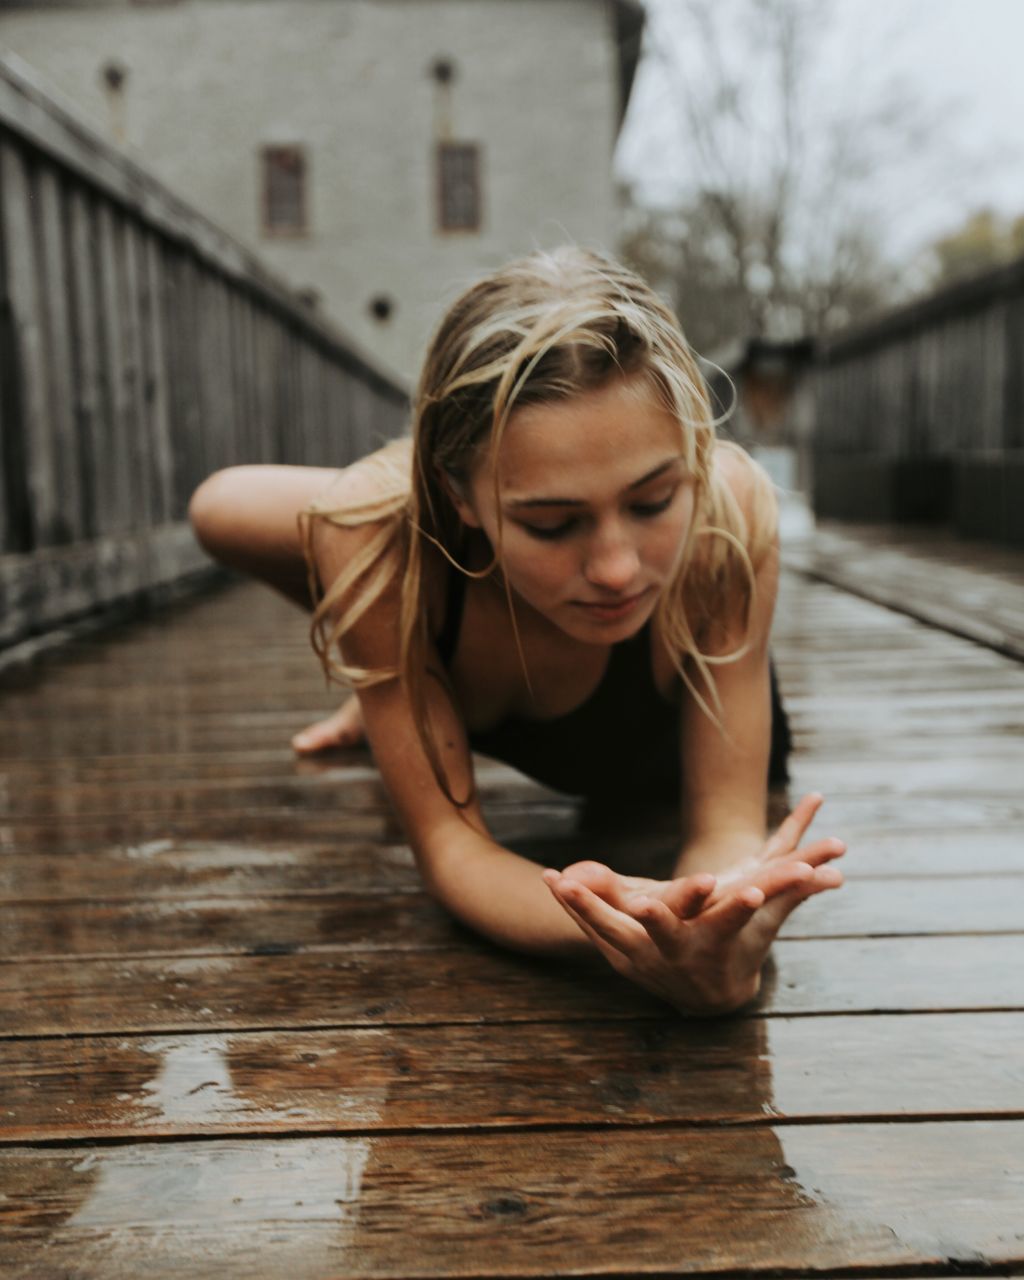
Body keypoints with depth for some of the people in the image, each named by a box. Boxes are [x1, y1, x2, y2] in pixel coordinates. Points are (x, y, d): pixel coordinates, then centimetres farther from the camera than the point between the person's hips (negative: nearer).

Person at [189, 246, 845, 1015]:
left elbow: (727, 827, -39)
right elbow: (449, 839, -39)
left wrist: (721, 941, -63)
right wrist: (624, 935, -61)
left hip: (665, 743, 1)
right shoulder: (375, 534, -43)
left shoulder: (729, 508, -44)